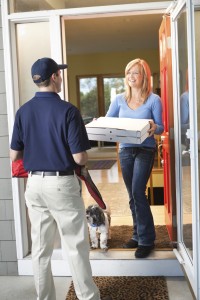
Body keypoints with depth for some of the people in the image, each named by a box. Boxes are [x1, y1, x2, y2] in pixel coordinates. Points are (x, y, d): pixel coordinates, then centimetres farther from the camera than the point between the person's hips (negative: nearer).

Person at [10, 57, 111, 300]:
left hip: (34, 184, 5)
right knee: (76, 246, 7)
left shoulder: (23, 112, 1)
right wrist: (82, 155, 6)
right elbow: (80, 158, -16)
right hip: (62, 184, -5)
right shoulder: (67, 110, -14)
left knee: (40, 248, 14)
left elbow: (14, 155, 4)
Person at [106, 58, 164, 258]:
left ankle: (146, 240, -1)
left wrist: (154, 128, -27)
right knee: (133, 195, 11)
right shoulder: (119, 99, 6)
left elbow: (160, 128, -4)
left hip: (145, 150, -4)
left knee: (138, 192, -13)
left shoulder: (153, 99, -4)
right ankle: (138, 235, 25)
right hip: (125, 150, 4)